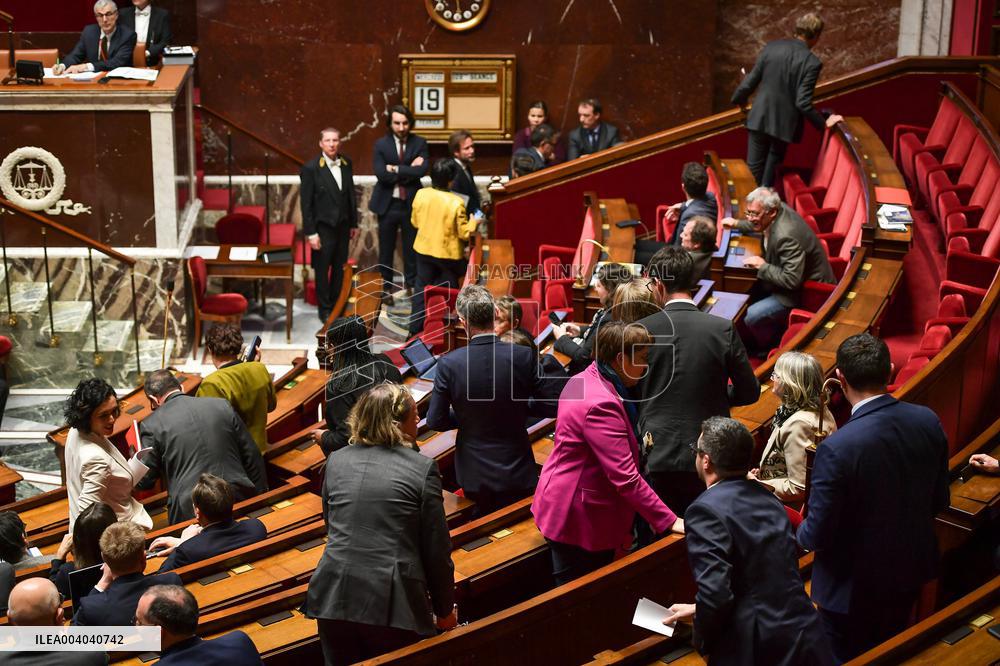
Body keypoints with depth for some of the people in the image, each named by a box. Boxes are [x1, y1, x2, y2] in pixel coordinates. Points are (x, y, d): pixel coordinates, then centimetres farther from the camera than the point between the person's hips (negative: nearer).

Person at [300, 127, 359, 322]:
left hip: (343, 226, 5)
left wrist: (354, 223, 11)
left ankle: (337, 305, 28)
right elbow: (306, 203, -12)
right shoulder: (311, 168, -14)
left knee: (339, 269, 13)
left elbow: (351, 194, 9)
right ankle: (324, 309, 20)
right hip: (323, 227, -5)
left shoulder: (346, 163, 1)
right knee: (322, 270, 7)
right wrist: (310, 233, -14)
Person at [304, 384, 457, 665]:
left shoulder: (336, 460, 7)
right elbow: (436, 549, -3)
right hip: (392, 604, -4)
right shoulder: (423, 468, -6)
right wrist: (445, 611, 10)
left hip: (335, 599, 4)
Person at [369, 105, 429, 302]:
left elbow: (423, 170, -16)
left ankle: (411, 285, 21)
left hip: (411, 204, 0)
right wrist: (409, 171, -16)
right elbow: (381, 174, -16)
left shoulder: (419, 143, -1)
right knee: (386, 249, 9)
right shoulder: (381, 144, -3)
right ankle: (385, 287, 22)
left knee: (411, 248, 8)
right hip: (387, 204, 0)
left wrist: (396, 169, -17)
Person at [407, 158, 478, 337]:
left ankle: (415, 328, 17)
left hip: (423, 249, 4)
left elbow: (415, 222, 4)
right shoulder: (455, 202, -23)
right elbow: (464, 233, -16)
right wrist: (473, 222, 3)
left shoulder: (421, 195, -10)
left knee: (422, 288, 15)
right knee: (450, 289, 17)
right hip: (448, 252, -4)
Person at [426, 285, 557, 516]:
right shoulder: (524, 356, -15)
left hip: (474, 475, 0)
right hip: (517, 473, 0)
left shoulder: (449, 363, -15)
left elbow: (435, 421, -8)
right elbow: (550, 408, -7)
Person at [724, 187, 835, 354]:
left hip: (805, 289, -10)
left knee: (749, 317, -16)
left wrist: (762, 266, -26)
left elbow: (792, 280, -36)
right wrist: (737, 224, 11)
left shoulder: (786, 237, -36)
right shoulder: (780, 211, -6)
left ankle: (771, 346, 12)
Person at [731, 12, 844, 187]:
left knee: (755, 165, 15)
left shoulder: (772, 47, -6)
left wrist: (740, 99, 19)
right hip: (784, 122, -2)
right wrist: (824, 123, -7)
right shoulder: (812, 62, -15)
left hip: (760, 117, 2)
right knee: (773, 162, 17)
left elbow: (752, 80, 0)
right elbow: (803, 102, -19)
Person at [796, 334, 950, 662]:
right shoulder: (928, 421, -14)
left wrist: (802, 534, 0)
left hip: (854, 586, -5)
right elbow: (939, 501, 0)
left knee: (846, 659, 18)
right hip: (911, 570, 6)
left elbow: (816, 535, -23)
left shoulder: (836, 449, -32)